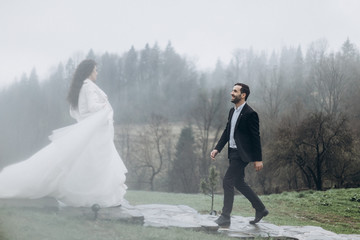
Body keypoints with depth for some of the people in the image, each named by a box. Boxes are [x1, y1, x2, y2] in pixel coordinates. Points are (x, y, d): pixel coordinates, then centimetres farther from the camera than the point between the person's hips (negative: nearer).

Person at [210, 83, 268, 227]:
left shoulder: (250, 114, -14)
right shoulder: (232, 111, 12)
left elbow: (256, 137, -14)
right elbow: (226, 132, 16)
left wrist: (258, 159, -14)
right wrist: (217, 149, 6)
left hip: (242, 154, -9)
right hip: (233, 153, 9)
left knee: (227, 182, -12)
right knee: (238, 183, 16)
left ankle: (225, 218, -5)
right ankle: (260, 209, 30)